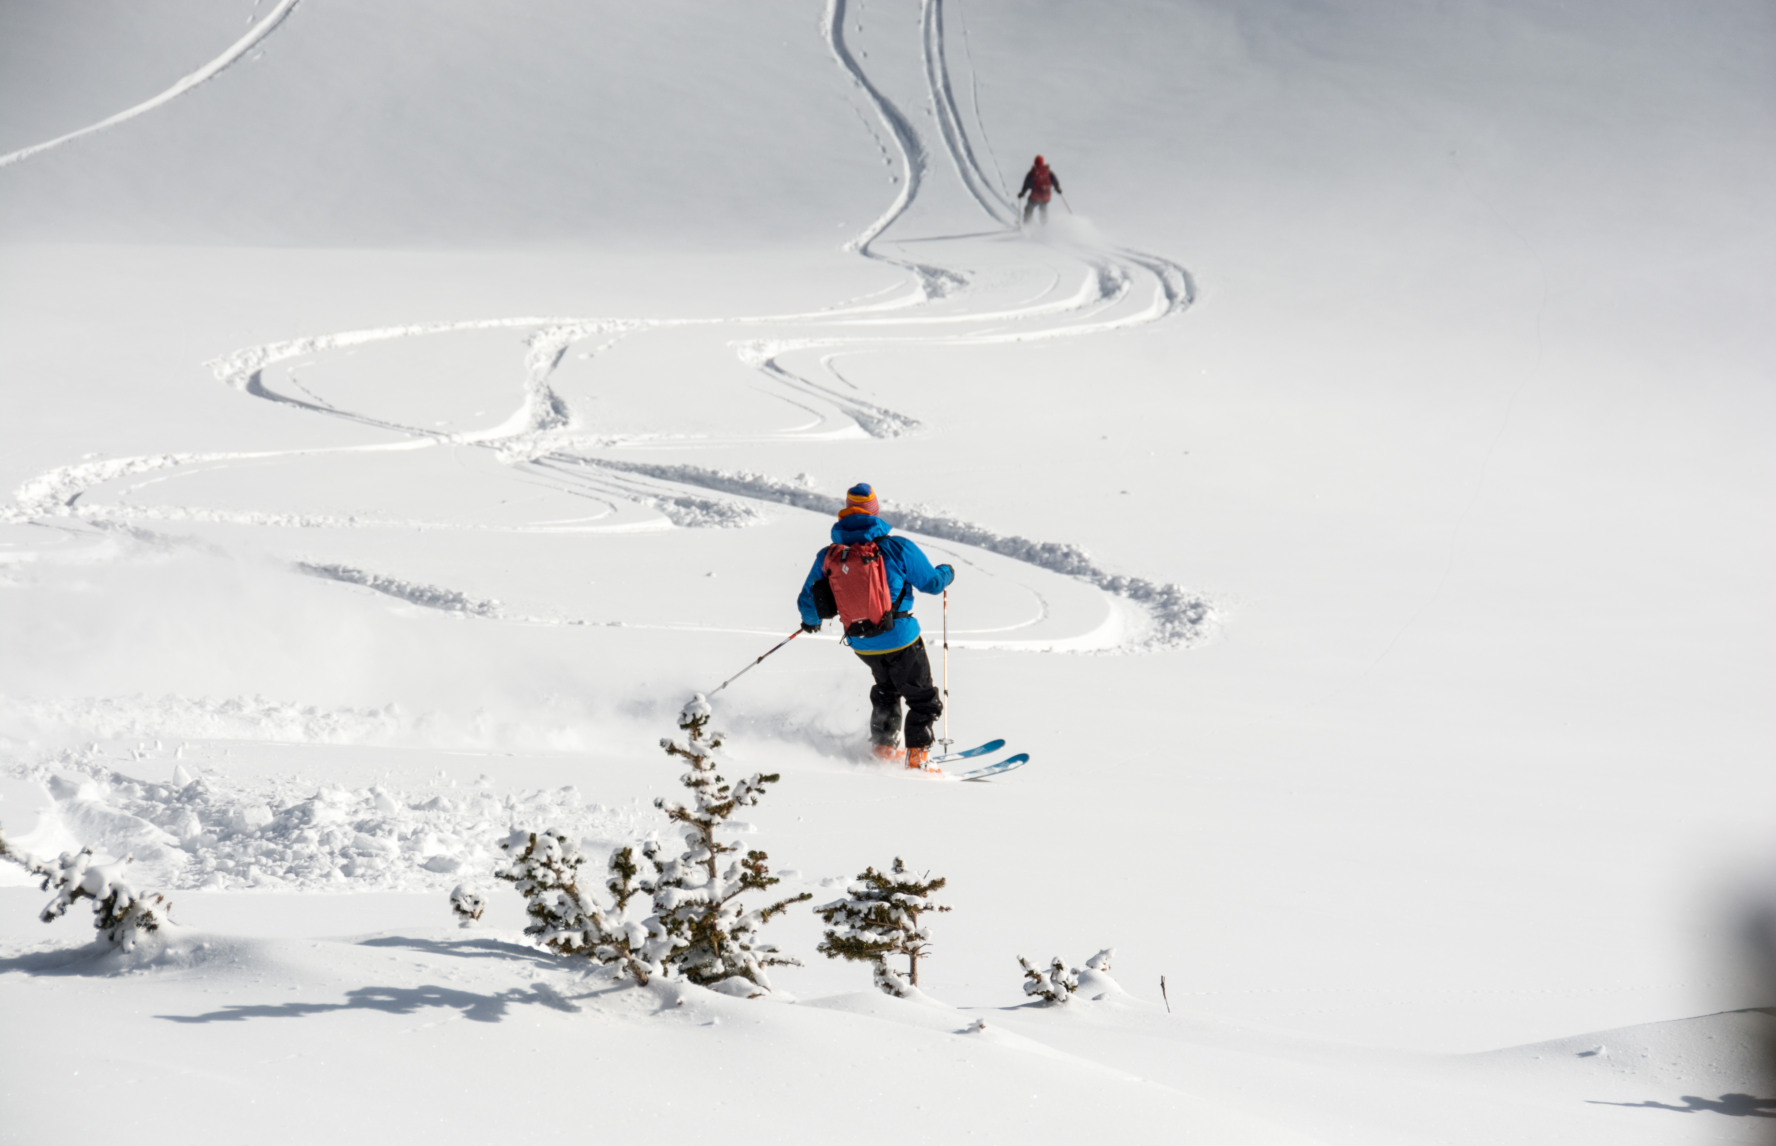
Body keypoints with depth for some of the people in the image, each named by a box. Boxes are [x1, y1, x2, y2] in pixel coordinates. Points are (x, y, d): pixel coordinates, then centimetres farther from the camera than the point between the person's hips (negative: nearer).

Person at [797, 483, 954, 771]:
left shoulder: (829, 555, -5)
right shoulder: (897, 547, -16)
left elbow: (808, 602, 5)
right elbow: (931, 582, -5)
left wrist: (811, 621, 28)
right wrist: (947, 573, 19)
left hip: (862, 645, 4)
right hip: (900, 638, -4)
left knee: (886, 690, 31)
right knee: (923, 700, 13)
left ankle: (884, 749, 33)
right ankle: (917, 757, 7)